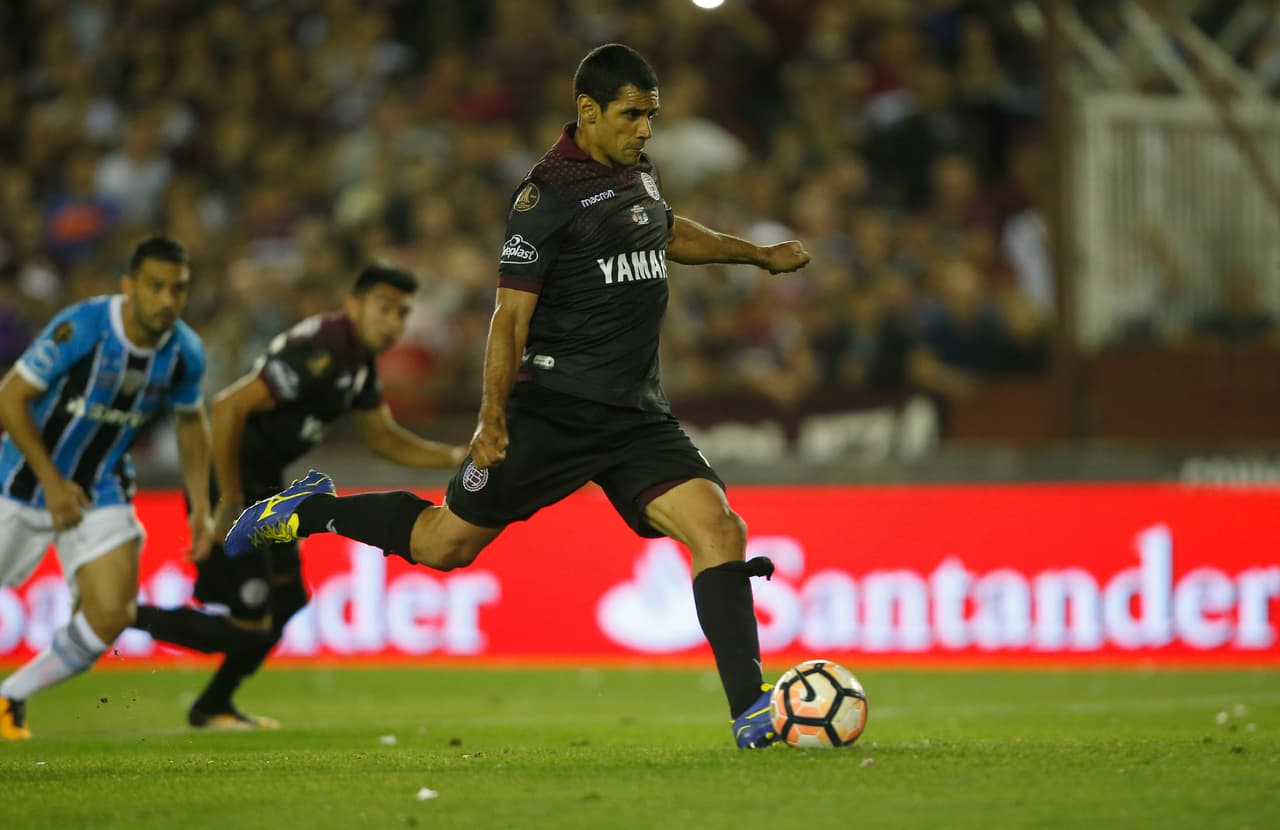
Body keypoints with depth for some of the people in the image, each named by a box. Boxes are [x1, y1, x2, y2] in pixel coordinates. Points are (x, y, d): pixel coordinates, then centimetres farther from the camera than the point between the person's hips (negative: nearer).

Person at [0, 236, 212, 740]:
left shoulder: (184, 353, -10)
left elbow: (191, 423, 10)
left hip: (101, 491, 3)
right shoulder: (79, 328, -26)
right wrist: (52, 482, -19)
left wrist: (201, 509, 5)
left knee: (111, 614, -13)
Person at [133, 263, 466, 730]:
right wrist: (229, 502, -23)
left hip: (263, 486, 10)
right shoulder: (319, 355, -24)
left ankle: (214, 708, 36)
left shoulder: (359, 361, 8)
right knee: (249, 629, -9)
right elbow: (228, 408, -28)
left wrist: (455, 457, 5)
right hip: (230, 483, -10)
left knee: (286, 602, 21)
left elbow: (383, 438, 20)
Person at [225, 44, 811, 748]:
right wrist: (493, 414, -20)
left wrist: (759, 255, 41)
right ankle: (310, 511, 29)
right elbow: (512, 311, -14)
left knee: (717, 527, -14)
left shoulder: (639, 175, 12)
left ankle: (750, 711, -18)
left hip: (637, 416, 6)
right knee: (447, 544, 3)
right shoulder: (549, 193, -11)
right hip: (553, 410, -6)